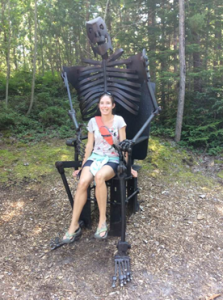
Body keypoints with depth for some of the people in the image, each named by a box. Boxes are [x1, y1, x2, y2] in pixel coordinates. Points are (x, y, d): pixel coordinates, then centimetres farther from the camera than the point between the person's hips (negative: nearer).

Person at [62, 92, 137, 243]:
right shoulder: (93, 121, 5)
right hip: (94, 157, 3)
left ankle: (102, 220, -24)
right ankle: (74, 226, -20)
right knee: (83, 182, -29)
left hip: (112, 160, -2)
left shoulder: (119, 120, -2)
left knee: (99, 176, -38)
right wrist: (83, 165, 11)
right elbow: (89, 145, 10)